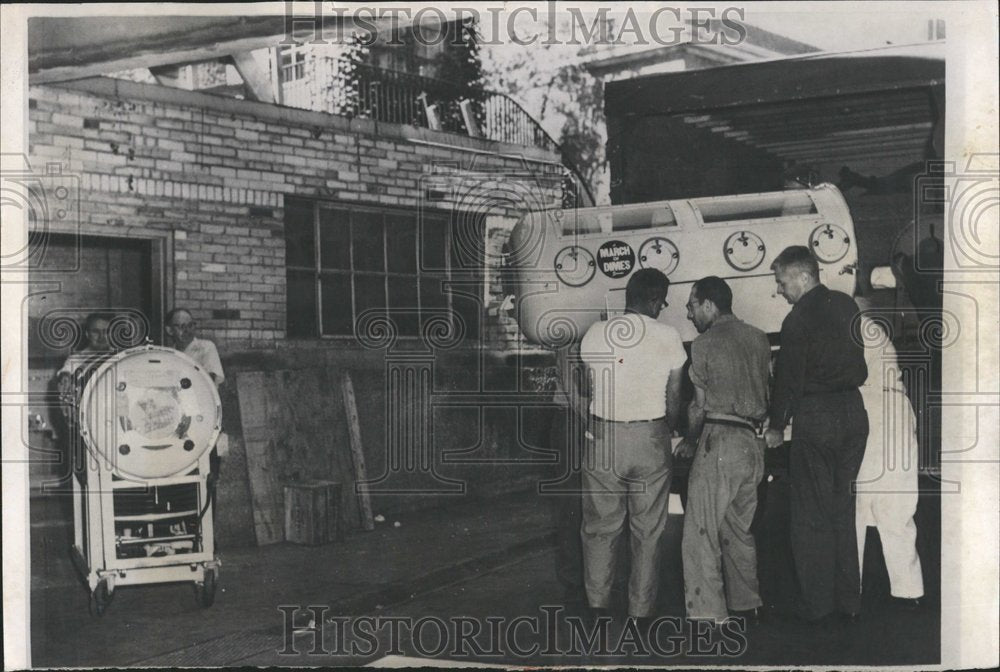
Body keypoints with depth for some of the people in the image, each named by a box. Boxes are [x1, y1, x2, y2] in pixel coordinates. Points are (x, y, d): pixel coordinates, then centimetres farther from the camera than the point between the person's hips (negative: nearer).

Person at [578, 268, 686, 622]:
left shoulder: (594, 333, 1)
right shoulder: (668, 337, -3)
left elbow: (586, 391, 7)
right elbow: (674, 399, 3)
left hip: (601, 437, 2)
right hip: (650, 438, -1)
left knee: (600, 526, 11)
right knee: (647, 530, 9)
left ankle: (597, 604, 15)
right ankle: (640, 609, 13)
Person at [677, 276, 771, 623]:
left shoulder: (705, 343, -5)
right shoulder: (758, 338, 12)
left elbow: (700, 404, -2)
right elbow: (768, 391, 13)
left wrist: (690, 441, 13)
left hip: (719, 442, -7)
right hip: (754, 443, 7)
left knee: (701, 532, -3)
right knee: (739, 529, 17)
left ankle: (708, 614, -4)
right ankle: (745, 604, 23)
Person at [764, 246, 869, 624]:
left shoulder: (798, 320, -15)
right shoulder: (847, 306, 6)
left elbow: (789, 378, -11)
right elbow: (860, 366, 13)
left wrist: (776, 427, 0)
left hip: (815, 418, -6)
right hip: (853, 412, 7)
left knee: (812, 515, 4)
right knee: (843, 509, 15)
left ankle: (817, 605, 9)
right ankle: (849, 600, 20)